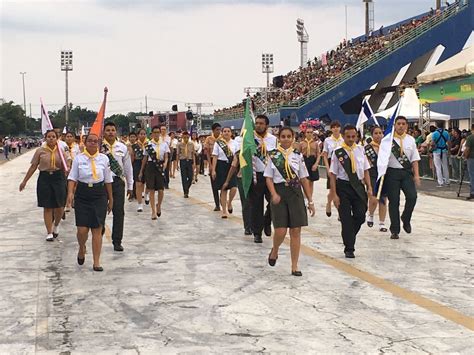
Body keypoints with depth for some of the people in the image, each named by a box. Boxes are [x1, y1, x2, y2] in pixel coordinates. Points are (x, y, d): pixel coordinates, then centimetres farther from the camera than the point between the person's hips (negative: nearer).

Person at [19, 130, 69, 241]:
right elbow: (33, 166, 5)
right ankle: (49, 232, 12)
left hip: (58, 177, 0)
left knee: (59, 206, -1)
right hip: (44, 178, 0)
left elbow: (65, 168, 9)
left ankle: (56, 224, 31)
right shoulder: (40, 151, 1)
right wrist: (24, 181, 5)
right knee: (47, 207, 2)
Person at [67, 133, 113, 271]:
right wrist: (70, 193, -17)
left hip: (99, 195, 1)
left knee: (97, 230, 1)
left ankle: (96, 262, 10)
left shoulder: (104, 159, 3)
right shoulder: (79, 158, 0)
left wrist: (110, 199, 14)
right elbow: (72, 177, 0)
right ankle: (82, 249, 30)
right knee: (82, 230, -6)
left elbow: (108, 180, 10)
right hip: (82, 195, -1)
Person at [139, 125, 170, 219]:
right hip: (150, 167, 0)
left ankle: (159, 205, 27)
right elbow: (145, 158, 9)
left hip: (160, 167, 0)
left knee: (161, 190, -4)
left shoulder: (164, 144, 5)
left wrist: (165, 164, -19)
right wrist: (141, 172, 11)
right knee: (151, 190, 0)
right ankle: (153, 211, 8)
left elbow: (166, 157, 3)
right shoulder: (148, 144, 3)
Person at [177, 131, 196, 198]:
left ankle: (186, 189, 24)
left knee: (190, 177, -2)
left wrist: (194, 163, 0)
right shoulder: (179, 144, 0)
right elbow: (178, 154, 2)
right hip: (183, 161, -1)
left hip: (190, 161, 2)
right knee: (184, 177, 1)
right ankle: (185, 192, 8)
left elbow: (193, 154, 6)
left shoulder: (191, 144, 4)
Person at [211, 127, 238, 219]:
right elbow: (215, 157, -1)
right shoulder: (218, 143, 1)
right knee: (223, 189, 4)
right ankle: (224, 211, 16)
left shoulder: (234, 143, 5)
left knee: (234, 188, -13)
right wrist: (213, 170, -6)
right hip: (221, 166, -1)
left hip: (232, 166, 1)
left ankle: (229, 202, 20)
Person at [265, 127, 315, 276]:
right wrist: (274, 194, -16)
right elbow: (269, 178, 1)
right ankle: (275, 251, 25)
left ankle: (295, 266, 10)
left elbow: (304, 179, 8)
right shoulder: (273, 155, 2)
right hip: (279, 192, -2)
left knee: (296, 230, 1)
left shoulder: (297, 155, 7)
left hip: (295, 193, 2)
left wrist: (310, 201, 7)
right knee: (280, 231, -9)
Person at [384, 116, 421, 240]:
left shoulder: (411, 140, 9)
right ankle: (395, 230, 11)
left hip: (407, 172, 2)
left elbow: (414, 159, 9)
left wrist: (416, 175, 1)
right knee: (393, 201, 1)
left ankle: (406, 220, 13)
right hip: (392, 172, -2)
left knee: (412, 196, -15)